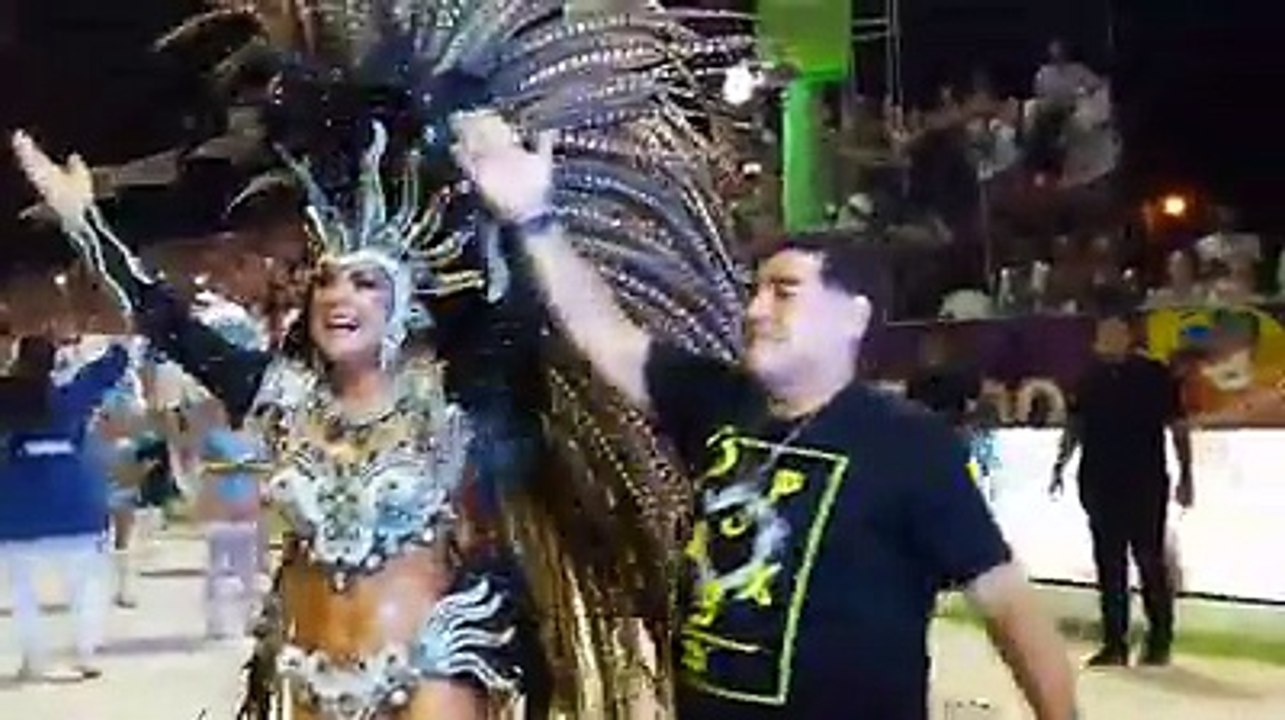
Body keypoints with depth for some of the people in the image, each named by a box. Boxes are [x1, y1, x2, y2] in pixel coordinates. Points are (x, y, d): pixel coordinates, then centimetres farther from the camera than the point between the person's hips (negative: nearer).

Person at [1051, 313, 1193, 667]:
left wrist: (1185, 474, -4)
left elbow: (1177, 427, -1)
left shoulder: (1155, 375, -2)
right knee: (1109, 565, 7)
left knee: (1150, 562, -2)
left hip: (1147, 485, -4)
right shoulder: (1090, 380, 8)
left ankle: (1160, 640, 8)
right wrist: (1061, 465, 4)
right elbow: (1075, 427, 13)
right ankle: (1114, 643, 13)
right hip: (1101, 485, 4)